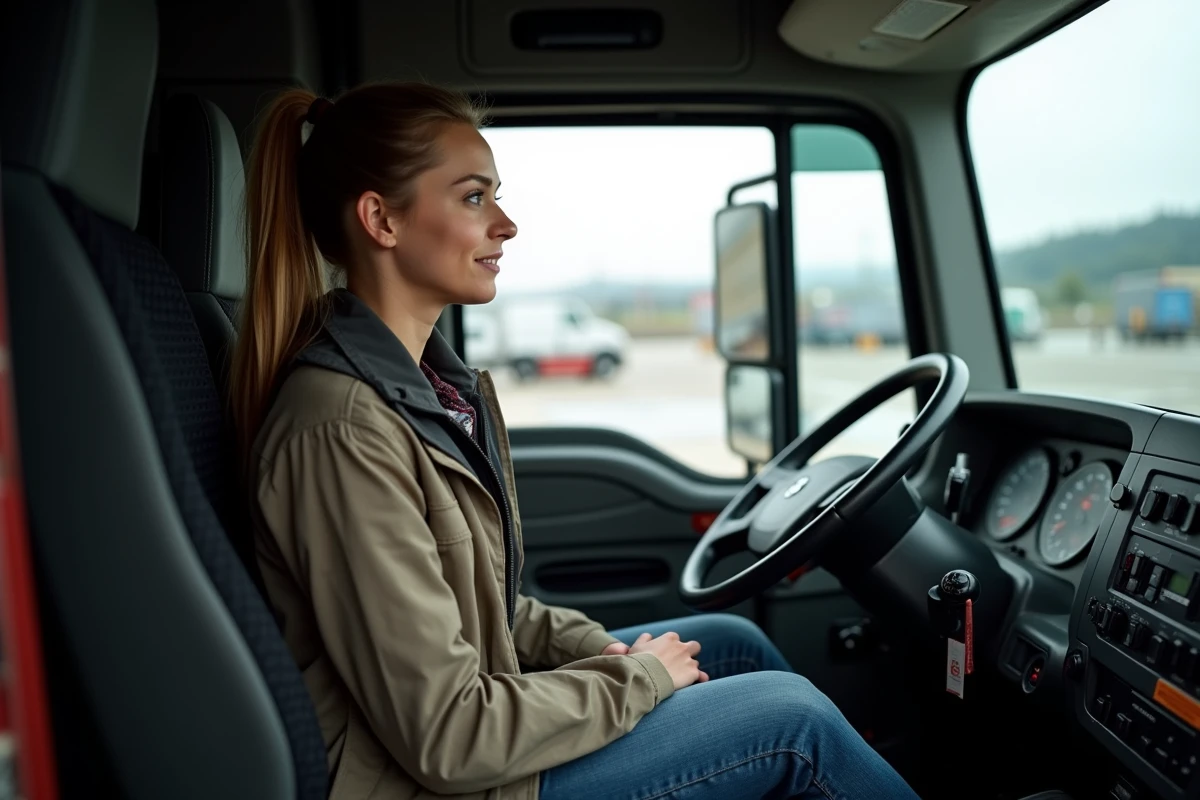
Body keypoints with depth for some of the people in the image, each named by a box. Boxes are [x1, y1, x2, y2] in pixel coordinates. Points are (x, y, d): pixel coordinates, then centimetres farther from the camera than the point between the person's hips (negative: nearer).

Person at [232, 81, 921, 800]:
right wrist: (637, 675, -13)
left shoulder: (432, 376, 2)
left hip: (469, 716, 9)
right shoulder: (343, 427, -27)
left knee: (734, 643, 13)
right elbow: (445, 740, -25)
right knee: (791, 716, -6)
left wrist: (599, 647, 0)